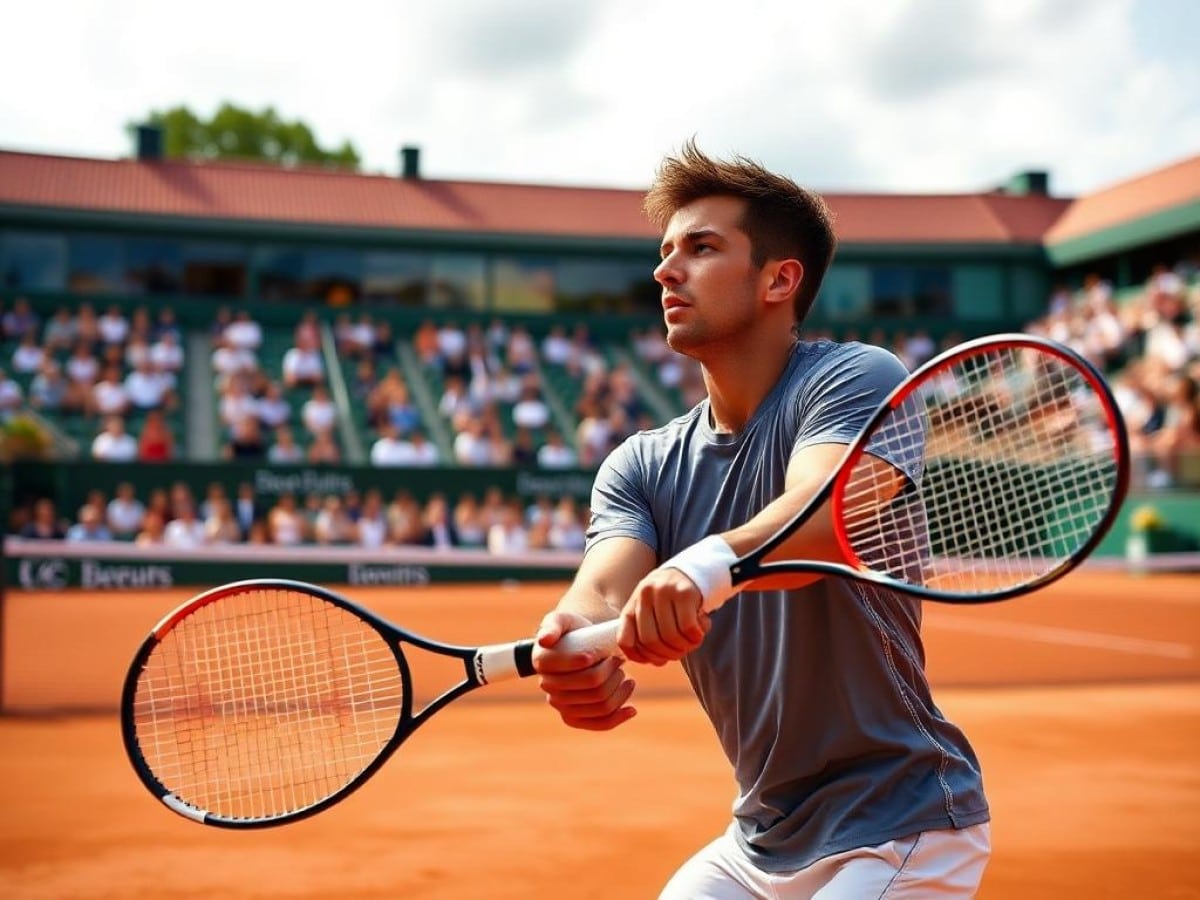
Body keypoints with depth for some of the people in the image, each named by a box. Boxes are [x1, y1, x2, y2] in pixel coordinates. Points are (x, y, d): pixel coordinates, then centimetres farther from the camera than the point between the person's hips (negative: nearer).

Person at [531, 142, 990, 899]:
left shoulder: (856, 378, -14)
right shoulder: (639, 467, 3)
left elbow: (826, 514, -34)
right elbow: (604, 592, -15)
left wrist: (708, 562, -53)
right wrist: (575, 644, -37)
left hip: (899, 830, -6)